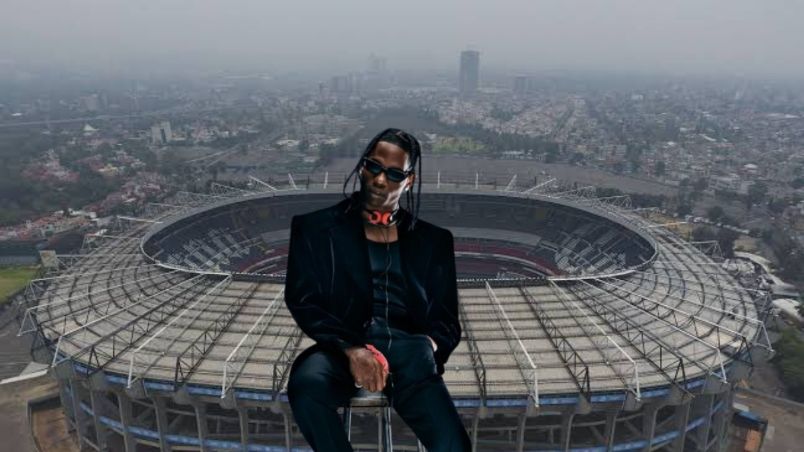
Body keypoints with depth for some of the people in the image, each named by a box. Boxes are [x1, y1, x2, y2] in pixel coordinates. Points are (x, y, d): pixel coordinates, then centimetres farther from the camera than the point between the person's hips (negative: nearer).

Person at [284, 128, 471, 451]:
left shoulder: (433, 239, 18)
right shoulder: (317, 228, 12)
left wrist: (427, 350, -11)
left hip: (409, 352, 1)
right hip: (342, 348, 0)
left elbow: (446, 320, 14)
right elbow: (302, 301, 1)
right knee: (307, 385, -35)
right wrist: (352, 348, -17)